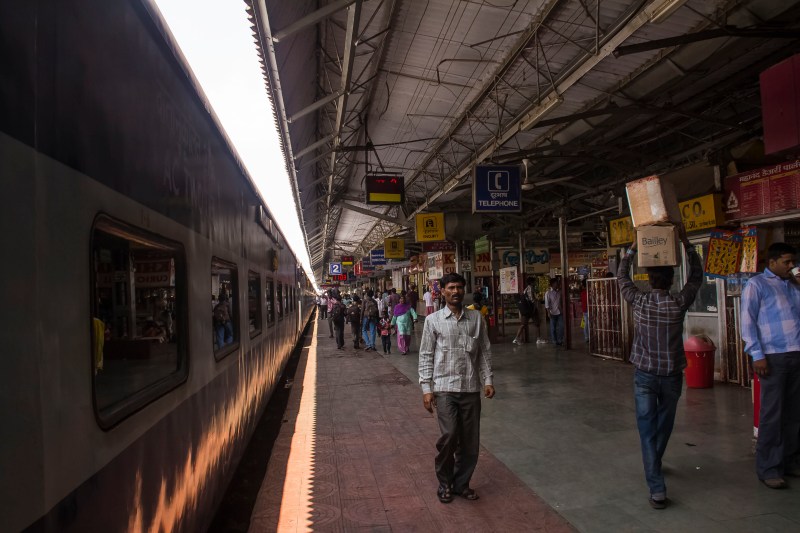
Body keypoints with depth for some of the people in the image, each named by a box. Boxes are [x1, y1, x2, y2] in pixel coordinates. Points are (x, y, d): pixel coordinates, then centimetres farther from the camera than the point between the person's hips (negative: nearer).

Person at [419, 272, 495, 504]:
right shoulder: (433, 320, 0)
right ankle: (444, 484, 11)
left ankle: (461, 483, 28)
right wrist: (426, 388, -5)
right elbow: (426, 356, 0)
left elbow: (484, 351, 10)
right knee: (449, 435, -13)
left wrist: (488, 380, 2)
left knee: (470, 440, 6)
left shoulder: (476, 318, 7)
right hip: (444, 387, -3)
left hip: (471, 387, 3)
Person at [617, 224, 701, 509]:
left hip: (645, 375, -1)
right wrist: (686, 242, 4)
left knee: (648, 430, 0)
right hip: (672, 375, 2)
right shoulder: (679, 303, -9)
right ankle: (654, 465, 43)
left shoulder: (640, 301, -10)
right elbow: (696, 275, 6)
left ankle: (657, 488, -7)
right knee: (664, 426, 22)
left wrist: (634, 247, 6)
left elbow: (622, 276, 7)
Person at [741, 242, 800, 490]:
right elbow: (747, 322, -6)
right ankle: (768, 468, 6)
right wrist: (757, 355, -13)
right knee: (772, 414, -2)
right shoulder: (756, 285, -1)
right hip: (774, 357, -6)